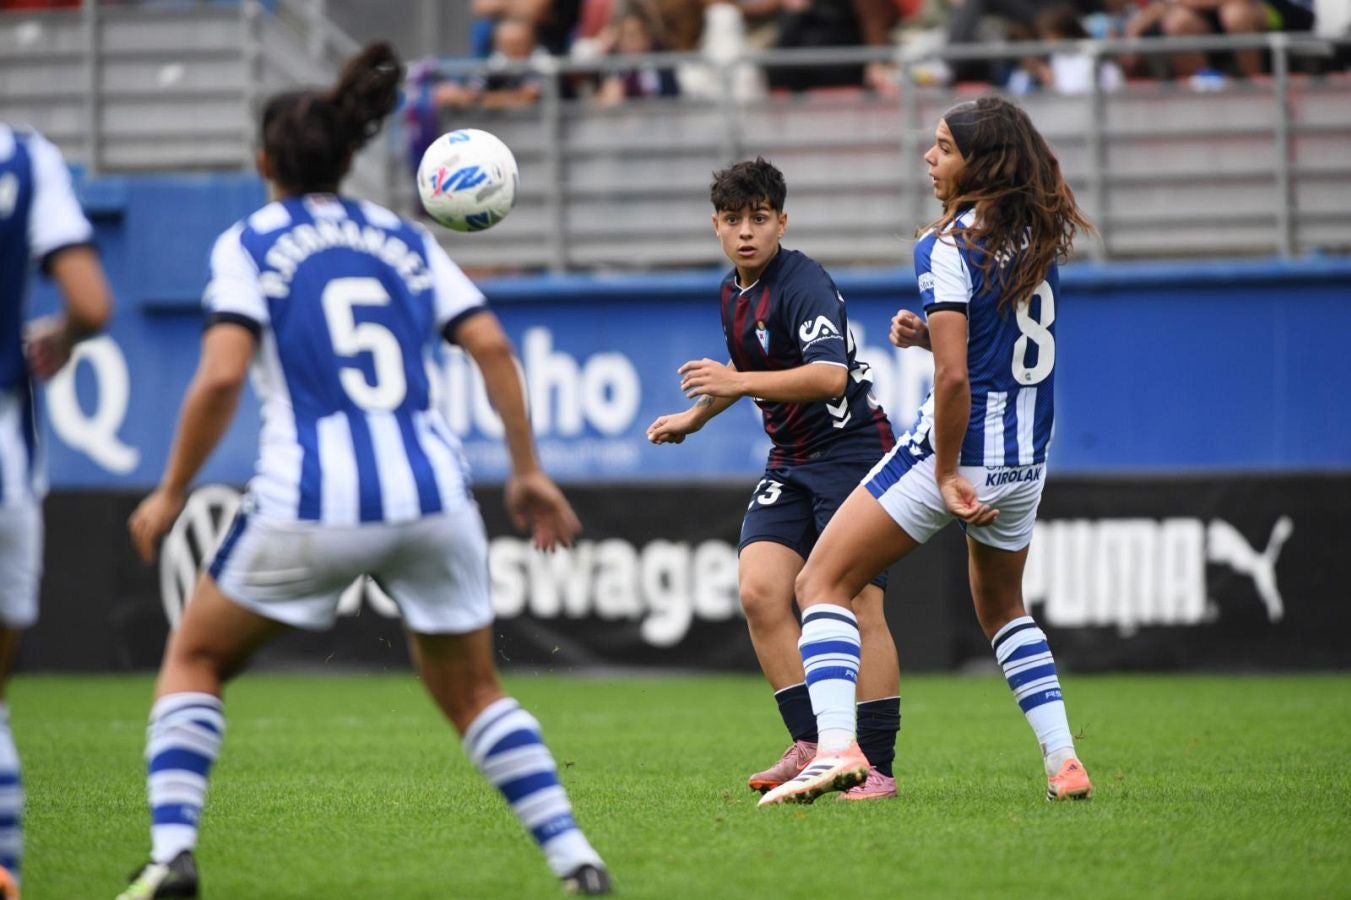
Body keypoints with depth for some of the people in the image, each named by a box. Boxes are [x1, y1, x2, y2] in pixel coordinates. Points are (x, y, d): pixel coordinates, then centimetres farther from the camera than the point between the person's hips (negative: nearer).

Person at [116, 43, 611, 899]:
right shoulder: (405, 239, 15)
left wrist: (171, 492, 1)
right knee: (474, 693, 20)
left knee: (194, 660, 17)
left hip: (310, 506, -3)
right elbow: (492, 346, 4)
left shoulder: (249, 244, 4)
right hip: (434, 497, 3)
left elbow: (220, 378, -9)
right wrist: (528, 470, 9)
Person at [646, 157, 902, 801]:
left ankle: (877, 767, -6)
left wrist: (737, 382, -37)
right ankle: (810, 746, -6)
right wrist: (695, 416, 38)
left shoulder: (803, 284, -17)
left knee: (857, 607, -11)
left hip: (851, 452, -8)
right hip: (790, 463, 8)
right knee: (759, 591, -10)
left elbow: (830, 376, -32)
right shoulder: (733, 291, 11)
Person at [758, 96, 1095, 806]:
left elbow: (954, 378, -22)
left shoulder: (948, 248, -16)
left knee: (823, 581, 0)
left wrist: (947, 475, -14)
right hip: (1027, 461, 7)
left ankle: (835, 747, -16)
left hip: (962, 452, -7)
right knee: (1002, 609, 29)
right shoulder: (1038, 236, 7)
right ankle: (1063, 762, 22)